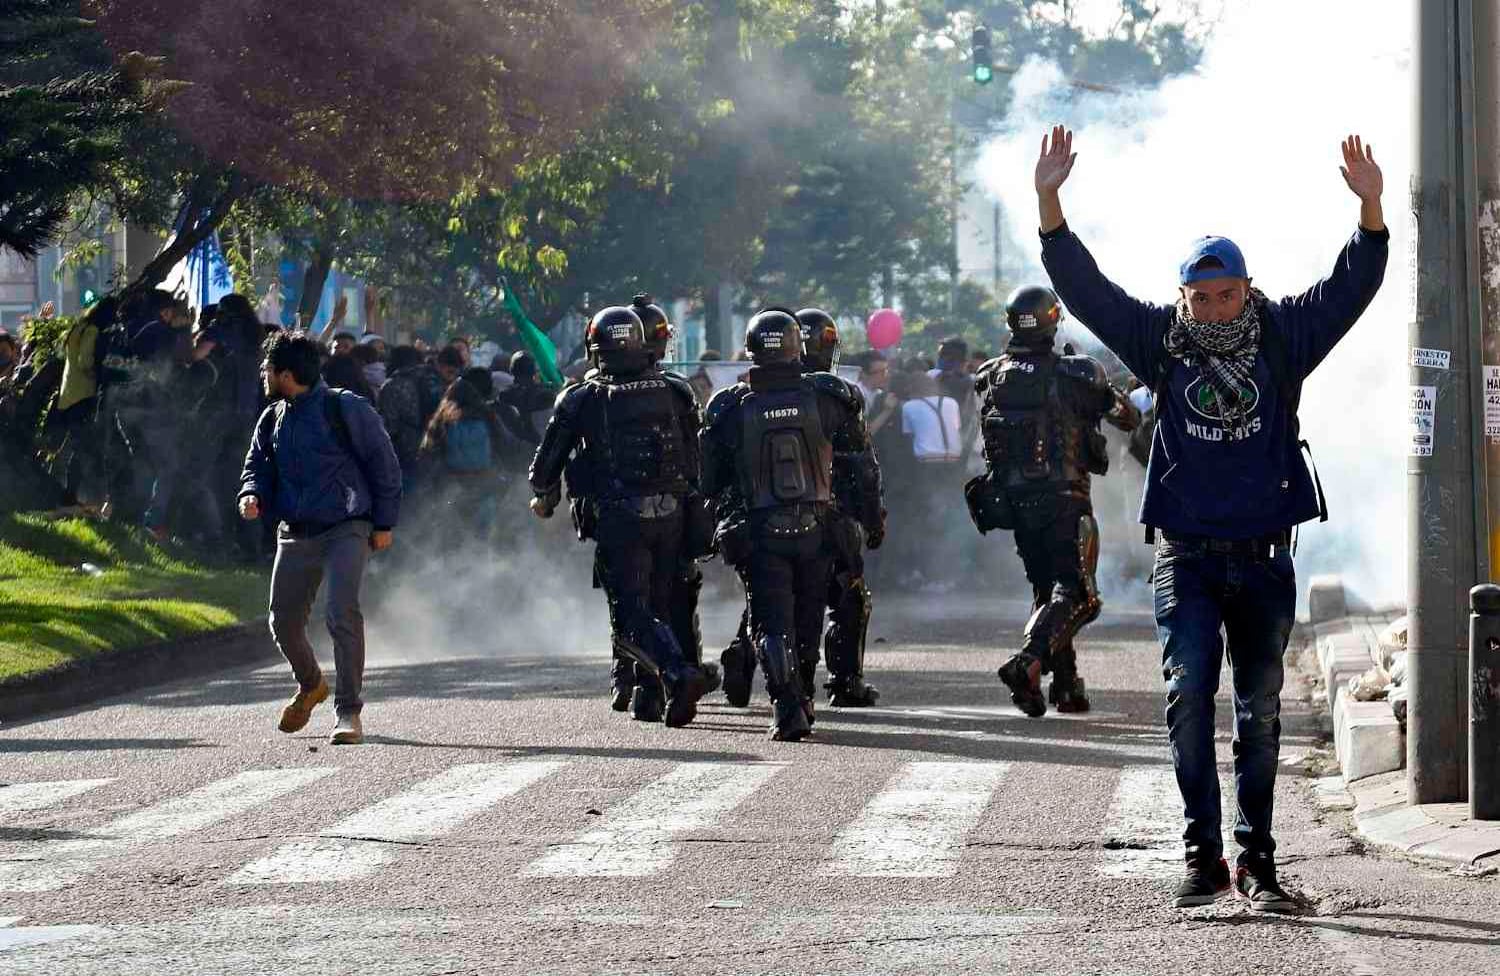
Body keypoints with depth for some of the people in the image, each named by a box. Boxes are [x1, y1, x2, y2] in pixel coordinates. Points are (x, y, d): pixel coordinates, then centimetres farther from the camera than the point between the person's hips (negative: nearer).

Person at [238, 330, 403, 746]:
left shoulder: (345, 409, -9)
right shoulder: (272, 419, 10)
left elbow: (384, 463, -4)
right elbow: (258, 465, 20)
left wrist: (384, 524, -5)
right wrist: (252, 496, -5)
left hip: (346, 529, -6)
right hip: (295, 535, 6)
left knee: (343, 613, -20)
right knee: (284, 622, 6)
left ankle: (349, 713, -14)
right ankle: (310, 685, 37)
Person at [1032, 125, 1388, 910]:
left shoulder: (1283, 337, 3)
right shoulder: (1160, 342, 2)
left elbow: (1353, 284, -3)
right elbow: (1081, 286, -1)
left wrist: (1370, 209, -19)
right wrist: (1049, 202, -12)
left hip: (1264, 558, 1)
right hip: (1186, 556, -1)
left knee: (1260, 709, 5)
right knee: (1188, 693, -12)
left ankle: (1256, 859, 11)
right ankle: (1204, 853, -9)